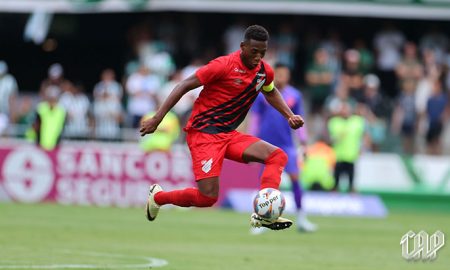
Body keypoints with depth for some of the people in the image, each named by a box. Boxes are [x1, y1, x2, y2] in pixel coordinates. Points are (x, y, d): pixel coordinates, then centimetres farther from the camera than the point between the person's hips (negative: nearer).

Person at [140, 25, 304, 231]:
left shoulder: (265, 71, 5)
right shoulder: (224, 66, -17)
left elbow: (271, 92, 30)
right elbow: (185, 86, -14)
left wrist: (290, 116, 15)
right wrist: (157, 118, -17)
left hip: (229, 135, 7)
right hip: (203, 133, -7)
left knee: (277, 156, -11)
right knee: (208, 197, -16)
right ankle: (158, 197, 11)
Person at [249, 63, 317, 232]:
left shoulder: (294, 96, 4)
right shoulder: (262, 93, 0)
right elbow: (255, 117, 5)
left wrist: (303, 143, 4)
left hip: (287, 144, 1)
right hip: (267, 144, -1)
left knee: (295, 177, -7)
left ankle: (301, 218, 0)